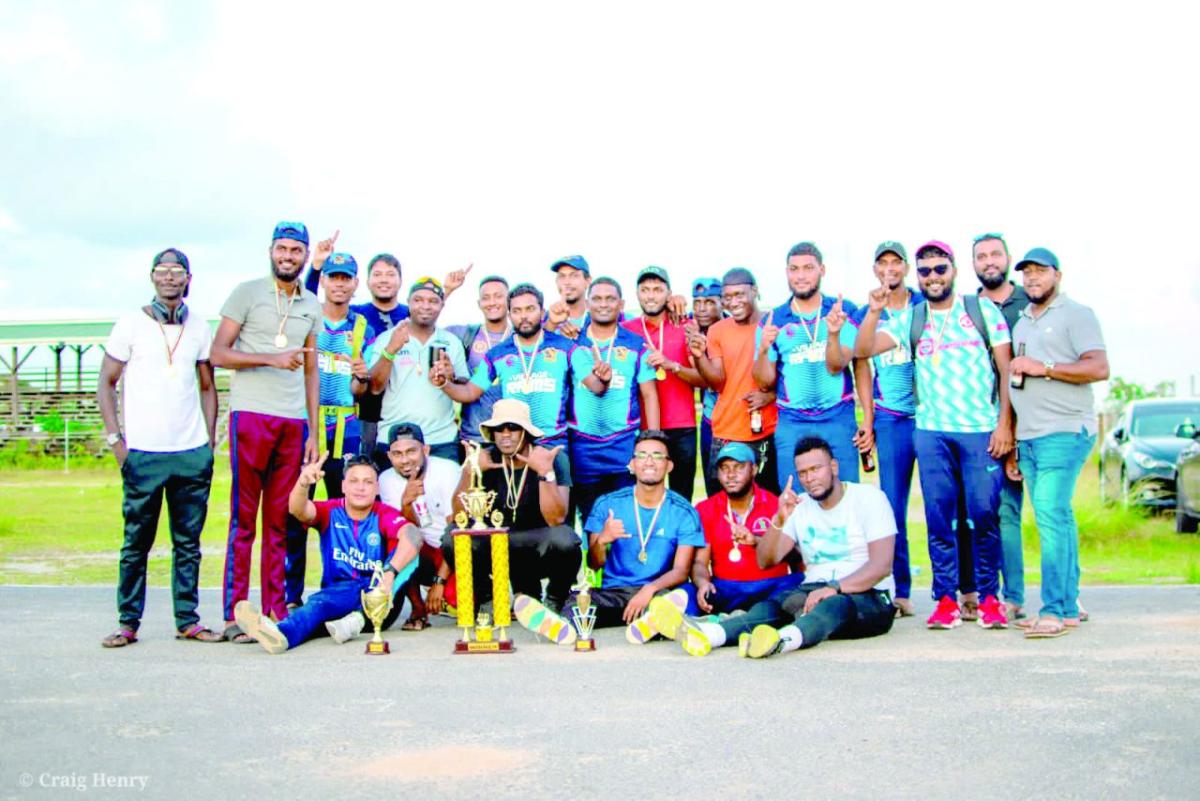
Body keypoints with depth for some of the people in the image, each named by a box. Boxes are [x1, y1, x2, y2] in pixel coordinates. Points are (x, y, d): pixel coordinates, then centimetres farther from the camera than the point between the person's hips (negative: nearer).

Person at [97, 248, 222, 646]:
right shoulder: (132, 323, 3)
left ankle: (187, 620, 14)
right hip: (143, 453, -3)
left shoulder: (199, 327, 11)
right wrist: (115, 439, -5)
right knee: (137, 542, 2)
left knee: (188, 542, 6)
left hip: (193, 453, 3)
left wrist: (210, 440, 8)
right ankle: (128, 622, 12)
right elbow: (106, 384, 3)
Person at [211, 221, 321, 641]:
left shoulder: (311, 305, 17)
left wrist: (314, 431, 12)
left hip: (295, 422, 4)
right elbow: (219, 353, -2)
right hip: (251, 416, -4)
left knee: (280, 522, 6)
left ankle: (276, 611, 10)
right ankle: (235, 615, 0)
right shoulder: (247, 292, 4)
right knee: (244, 519, -3)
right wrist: (271, 358, -16)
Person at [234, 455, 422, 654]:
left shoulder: (385, 515, -6)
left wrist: (390, 572, -45)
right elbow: (298, 510, -21)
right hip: (337, 594, 1)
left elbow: (412, 535, -27)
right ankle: (281, 633, -65)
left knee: (407, 552, -26)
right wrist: (303, 483, -44)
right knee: (320, 601, -34)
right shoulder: (330, 512, 0)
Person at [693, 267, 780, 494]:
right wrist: (700, 356, -18)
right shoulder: (717, 331, 5)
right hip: (726, 435, 1)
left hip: (769, 433, -1)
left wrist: (770, 395, -13)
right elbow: (718, 382, -1)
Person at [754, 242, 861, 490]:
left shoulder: (843, 311, 2)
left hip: (838, 420, -1)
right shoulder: (773, 320, 5)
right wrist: (763, 350, -15)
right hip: (791, 424, 1)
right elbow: (765, 382, 5)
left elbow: (836, 367, -9)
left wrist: (833, 333, -27)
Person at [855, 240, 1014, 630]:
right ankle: (946, 599, 10)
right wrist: (874, 311, -13)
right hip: (931, 432, 2)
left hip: (982, 430, -2)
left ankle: (989, 597, 10)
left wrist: (1004, 423, -4)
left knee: (984, 514, -3)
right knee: (939, 517, 2)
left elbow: (1006, 370, 4)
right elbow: (862, 350, 2)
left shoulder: (983, 309, 6)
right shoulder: (910, 319, 11)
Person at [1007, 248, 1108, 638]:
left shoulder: (1076, 314, 0)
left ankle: (1054, 610, -15)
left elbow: (1099, 368, -12)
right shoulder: (1021, 323, 22)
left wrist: (1044, 367, -14)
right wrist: (1012, 445, 18)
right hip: (1028, 437, 7)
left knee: (1050, 513, -16)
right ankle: (1069, 605, 13)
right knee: (1057, 519, 8)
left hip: (1064, 432, -7)